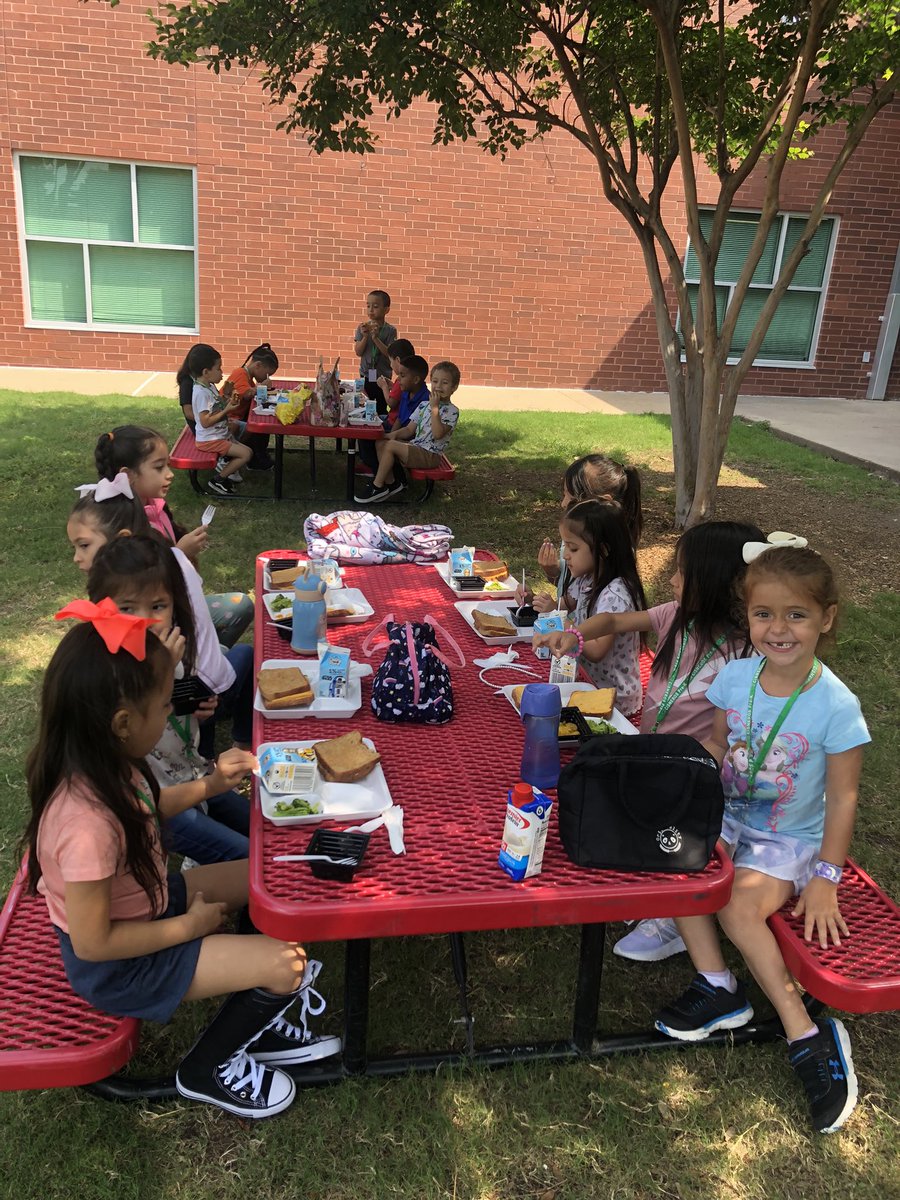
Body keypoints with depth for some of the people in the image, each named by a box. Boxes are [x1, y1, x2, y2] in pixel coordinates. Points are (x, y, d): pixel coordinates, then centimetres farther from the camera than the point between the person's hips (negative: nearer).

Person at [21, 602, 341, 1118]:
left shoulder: (104, 767, -13)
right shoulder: (88, 823, -39)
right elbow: (92, 943, -28)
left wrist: (210, 785, -2)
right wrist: (188, 926, -16)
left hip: (144, 903, 9)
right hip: (118, 964, -9)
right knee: (286, 964, -13)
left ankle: (255, 1025, 25)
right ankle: (209, 1068, 16)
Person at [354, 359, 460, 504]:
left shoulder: (451, 411, -12)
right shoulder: (424, 405, 11)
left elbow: (438, 434, -26)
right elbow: (409, 429, 10)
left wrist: (435, 408, -26)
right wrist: (394, 434, -9)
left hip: (430, 455, -8)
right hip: (415, 446, 8)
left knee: (390, 445, -21)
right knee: (381, 443, -3)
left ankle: (378, 486, -8)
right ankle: (391, 482, 0)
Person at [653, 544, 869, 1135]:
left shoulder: (836, 706, -20)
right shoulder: (735, 677, -8)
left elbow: (843, 798, -13)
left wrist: (826, 879, -14)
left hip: (792, 840, -5)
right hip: (730, 818, 5)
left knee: (739, 905, -25)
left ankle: (808, 1035, -6)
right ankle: (717, 985, -3)